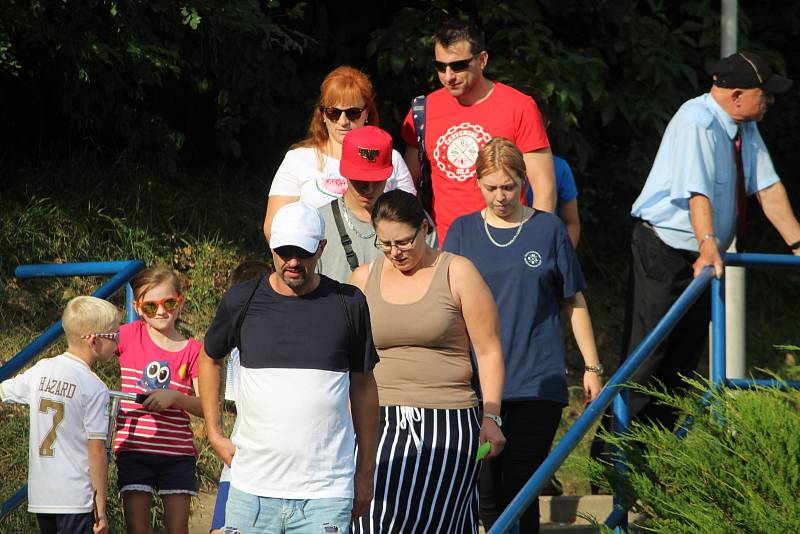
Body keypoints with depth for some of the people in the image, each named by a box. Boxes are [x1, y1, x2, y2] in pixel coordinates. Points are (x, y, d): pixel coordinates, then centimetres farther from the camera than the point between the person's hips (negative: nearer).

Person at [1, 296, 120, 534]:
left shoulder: (41, 370, 5)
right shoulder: (95, 388, -12)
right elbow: (96, 449, -11)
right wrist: (101, 508, -7)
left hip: (39, 497, 6)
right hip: (76, 500, -6)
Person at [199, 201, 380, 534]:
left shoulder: (347, 304, 2)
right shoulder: (242, 301, 4)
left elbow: (363, 385, 11)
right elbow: (210, 359, 22)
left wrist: (365, 471, 12)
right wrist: (215, 434, 15)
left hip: (326, 493, -1)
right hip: (253, 490, 1)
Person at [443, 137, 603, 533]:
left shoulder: (548, 230, 5)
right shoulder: (462, 231, 8)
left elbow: (574, 302, 12)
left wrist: (592, 367, 11)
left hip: (537, 381, -1)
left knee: (521, 489, -6)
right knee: (485, 493, -2)